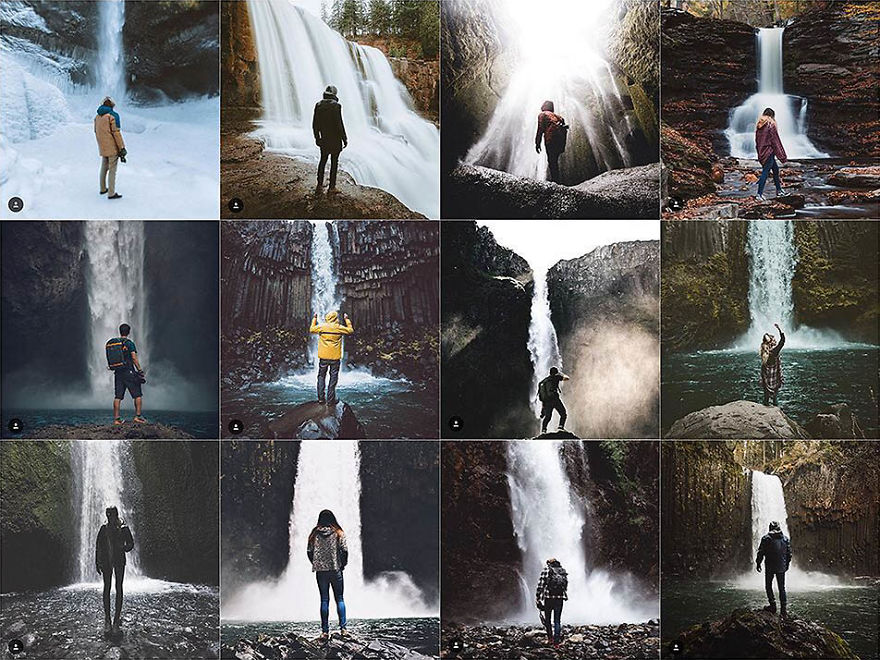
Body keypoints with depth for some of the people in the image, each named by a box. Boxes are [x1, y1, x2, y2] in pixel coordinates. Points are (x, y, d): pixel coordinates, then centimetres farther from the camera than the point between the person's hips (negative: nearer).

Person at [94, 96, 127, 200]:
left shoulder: (97, 116, 7)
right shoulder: (113, 115, -14)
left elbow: (96, 132, 15)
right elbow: (116, 133, -16)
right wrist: (122, 148, -12)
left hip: (102, 148, 7)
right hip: (113, 148, -7)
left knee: (104, 168, 20)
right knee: (112, 169, -2)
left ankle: (103, 189, 31)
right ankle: (111, 193, -2)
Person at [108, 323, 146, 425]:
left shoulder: (111, 343, 10)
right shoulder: (129, 343, -8)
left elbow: (111, 359, 14)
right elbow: (134, 358, -13)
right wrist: (140, 370, -8)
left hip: (117, 373, 6)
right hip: (128, 372, -6)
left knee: (117, 397, 6)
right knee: (138, 395, 2)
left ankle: (116, 419, 5)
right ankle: (137, 416, -4)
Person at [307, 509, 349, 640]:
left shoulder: (314, 534, 2)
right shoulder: (338, 533, -3)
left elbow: (309, 552, 1)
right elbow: (344, 550, -8)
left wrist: (316, 564, 12)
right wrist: (343, 564, 5)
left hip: (320, 571, 1)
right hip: (336, 570, -1)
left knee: (324, 600, 6)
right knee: (339, 599, 8)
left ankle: (325, 631, 4)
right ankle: (342, 628, 1)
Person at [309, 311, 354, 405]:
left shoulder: (321, 327, -4)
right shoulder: (339, 328, -6)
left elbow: (311, 329, 15)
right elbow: (350, 330, 11)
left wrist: (314, 319, 26)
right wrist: (347, 319, 22)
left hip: (323, 356, 1)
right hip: (335, 357, -1)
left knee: (321, 376, 13)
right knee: (333, 378, 5)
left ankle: (321, 398, 11)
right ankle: (331, 399, 5)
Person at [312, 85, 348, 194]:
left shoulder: (318, 105, 1)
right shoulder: (336, 105, -15)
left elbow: (315, 124, 5)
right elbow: (339, 124, -17)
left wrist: (317, 137, 17)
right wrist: (344, 139, -9)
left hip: (324, 138, 5)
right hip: (335, 138, -5)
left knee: (323, 160, 18)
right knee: (334, 162, 2)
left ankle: (320, 184, 22)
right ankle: (332, 187, 3)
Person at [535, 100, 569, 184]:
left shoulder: (542, 114, 9)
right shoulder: (557, 116, 28)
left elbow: (540, 129, -3)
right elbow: (564, 130, 22)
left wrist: (537, 143, -4)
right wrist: (563, 146, 23)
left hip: (551, 140, -6)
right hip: (561, 141, 6)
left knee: (551, 161, -8)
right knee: (555, 161, 14)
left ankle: (554, 181, -17)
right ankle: (556, 180, 12)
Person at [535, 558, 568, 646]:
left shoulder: (546, 570, 0)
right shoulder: (563, 571, 12)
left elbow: (540, 585, -6)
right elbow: (566, 586, 14)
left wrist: (537, 598, -4)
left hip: (548, 598, -3)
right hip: (560, 598, 3)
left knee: (547, 619, 14)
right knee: (557, 621, 7)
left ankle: (550, 638, 12)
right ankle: (556, 642, 1)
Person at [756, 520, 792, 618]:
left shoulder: (766, 538, -6)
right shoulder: (785, 539, 5)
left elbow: (761, 552, -6)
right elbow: (789, 553, 10)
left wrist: (758, 563, 4)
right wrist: (787, 564, 21)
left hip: (770, 567, -3)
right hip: (782, 567, 3)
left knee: (768, 586, 12)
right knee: (782, 588, 7)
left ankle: (773, 605, 2)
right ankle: (783, 610, 3)